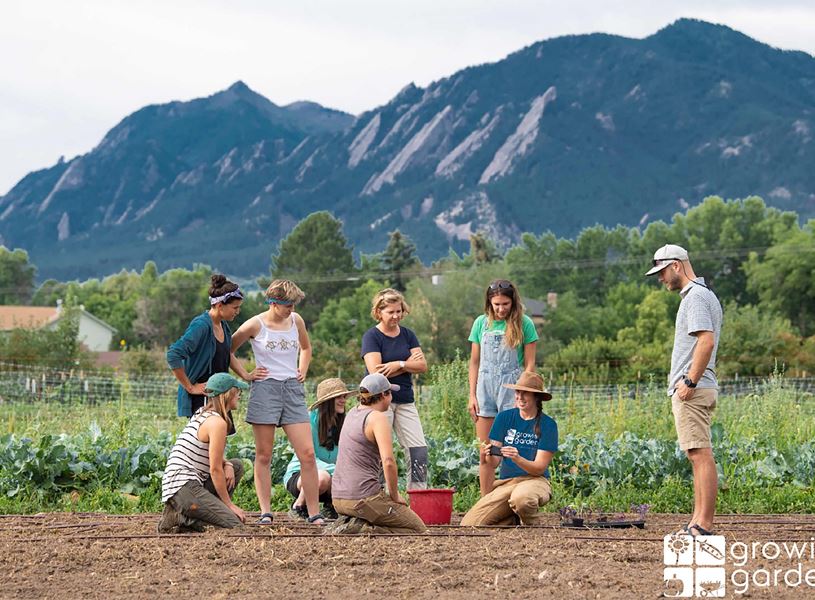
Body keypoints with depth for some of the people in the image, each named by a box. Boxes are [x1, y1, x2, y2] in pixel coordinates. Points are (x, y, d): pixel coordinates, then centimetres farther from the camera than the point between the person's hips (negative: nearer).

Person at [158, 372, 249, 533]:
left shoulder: (201, 414, 17)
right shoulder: (217, 422, -11)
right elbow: (215, 470, -11)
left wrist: (227, 465, 5)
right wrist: (229, 504, -3)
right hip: (185, 487, -10)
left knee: (237, 465, 21)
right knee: (236, 525, -14)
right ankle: (183, 518, -9)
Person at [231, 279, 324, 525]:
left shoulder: (296, 321, 8)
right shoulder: (255, 325, -3)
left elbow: (306, 348, 28)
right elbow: (228, 350, 8)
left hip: (292, 388, 3)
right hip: (264, 389, -3)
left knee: (308, 454, -5)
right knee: (263, 456, 1)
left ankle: (314, 513, -2)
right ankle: (265, 512, 5)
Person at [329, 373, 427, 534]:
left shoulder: (352, 412, 10)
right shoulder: (378, 418, -13)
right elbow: (388, 462, -22)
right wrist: (395, 496, -11)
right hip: (363, 497, -9)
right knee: (419, 529, 6)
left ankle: (348, 523, 5)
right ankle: (360, 530, -13)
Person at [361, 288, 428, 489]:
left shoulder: (407, 335, 12)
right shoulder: (372, 336, -4)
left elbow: (422, 365, 3)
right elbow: (376, 372, -16)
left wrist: (398, 364, -13)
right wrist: (409, 363, -9)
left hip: (405, 401, 5)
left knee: (419, 449, -2)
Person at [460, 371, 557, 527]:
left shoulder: (547, 424, -4)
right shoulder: (504, 417, 5)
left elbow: (540, 468, -9)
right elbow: (493, 464, 2)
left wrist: (517, 458, -29)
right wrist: (489, 455, -23)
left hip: (535, 480, -4)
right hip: (505, 482, 4)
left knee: (520, 498, -42)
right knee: (468, 525, -16)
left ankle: (531, 526, -7)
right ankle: (515, 520, 10)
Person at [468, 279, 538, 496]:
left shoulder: (524, 324, -1)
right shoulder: (481, 323, 8)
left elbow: (529, 364, 0)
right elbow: (474, 362, 12)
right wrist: (472, 396, 6)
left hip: (511, 389, -3)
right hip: (485, 388, 3)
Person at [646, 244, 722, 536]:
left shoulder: (696, 296, -11)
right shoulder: (705, 294, 22)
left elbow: (707, 340, -23)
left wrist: (690, 381, -23)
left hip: (692, 391, -11)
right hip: (694, 389, 11)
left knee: (701, 454, -12)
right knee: (698, 455, 11)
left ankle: (704, 525, -15)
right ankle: (698, 522, 15)